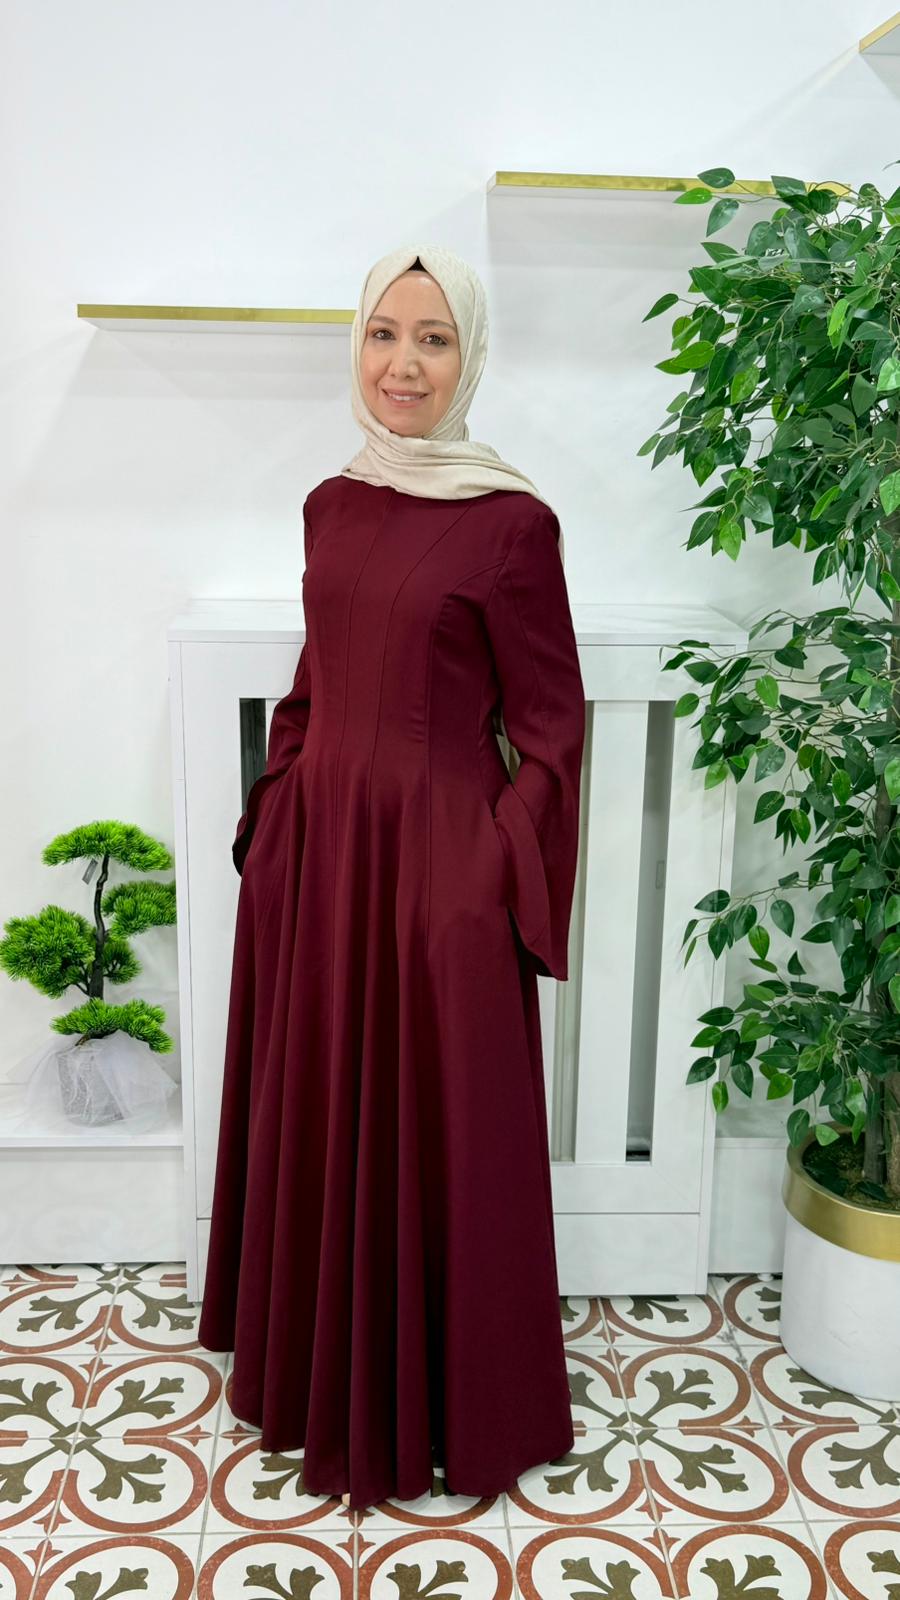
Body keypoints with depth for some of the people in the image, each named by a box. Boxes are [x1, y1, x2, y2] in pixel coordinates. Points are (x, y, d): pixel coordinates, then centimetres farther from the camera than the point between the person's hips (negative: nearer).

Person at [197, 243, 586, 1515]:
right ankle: (325, 1369, 42)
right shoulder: (332, 505, 7)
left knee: (438, 1134, 7)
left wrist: (491, 884, -13)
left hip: (438, 862, -6)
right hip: (319, 850, 6)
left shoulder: (511, 521, -11)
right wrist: (279, 822, 9)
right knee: (316, 1114, 18)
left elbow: (550, 731, -9)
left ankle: (447, 1408, 30)